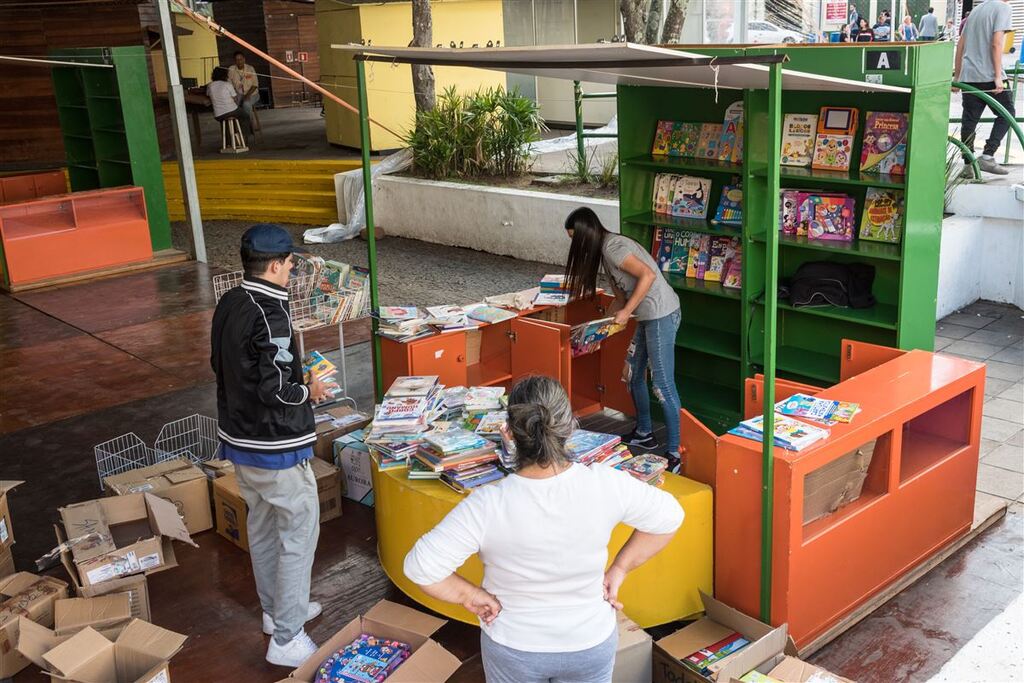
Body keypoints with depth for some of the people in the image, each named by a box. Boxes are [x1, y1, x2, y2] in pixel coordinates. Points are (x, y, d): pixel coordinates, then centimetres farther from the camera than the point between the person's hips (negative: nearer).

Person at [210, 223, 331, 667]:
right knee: (299, 532, 3)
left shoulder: (228, 304, 3)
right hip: (275, 446, -9)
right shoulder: (269, 314, -25)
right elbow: (275, 389, -28)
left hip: (239, 437, 9)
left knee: (262, 525, 22)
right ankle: (286, 638, 9)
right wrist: (308, 391, -9)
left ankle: (275, 610, 39)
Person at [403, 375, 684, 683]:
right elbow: (669, 516, -9)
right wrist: (619, 569, -2)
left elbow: (420, 567, -28)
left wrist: (471, 595, -13)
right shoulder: (605, 486, -24)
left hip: (513, 649, -1)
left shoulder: (488, 505, -29)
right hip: (589, 644, 1)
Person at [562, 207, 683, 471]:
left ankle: (673, 452, -3)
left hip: (661, 314, -11)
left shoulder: (612, 247, -15)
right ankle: (644, 433, 35)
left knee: (663, 383, -8)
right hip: (648, 316, 11)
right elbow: (621, 295, 19)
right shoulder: (604, 250, 15)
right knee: (634, 375, 20)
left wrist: (626, 312, -20)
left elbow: (648, 275, -24)